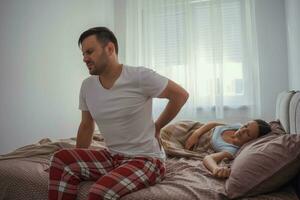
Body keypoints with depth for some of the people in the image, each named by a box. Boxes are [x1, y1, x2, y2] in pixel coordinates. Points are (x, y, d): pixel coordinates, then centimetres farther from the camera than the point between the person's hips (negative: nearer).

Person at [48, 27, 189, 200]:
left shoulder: (139, 76, -17)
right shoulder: (87, 86, 2)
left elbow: (181, 95, -8)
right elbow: (86, 126, 13)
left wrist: (156, 127, -2)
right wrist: (78, 163, 9)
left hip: (146, 159, -5)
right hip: (112, 157, 6)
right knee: (62, 160, -16)